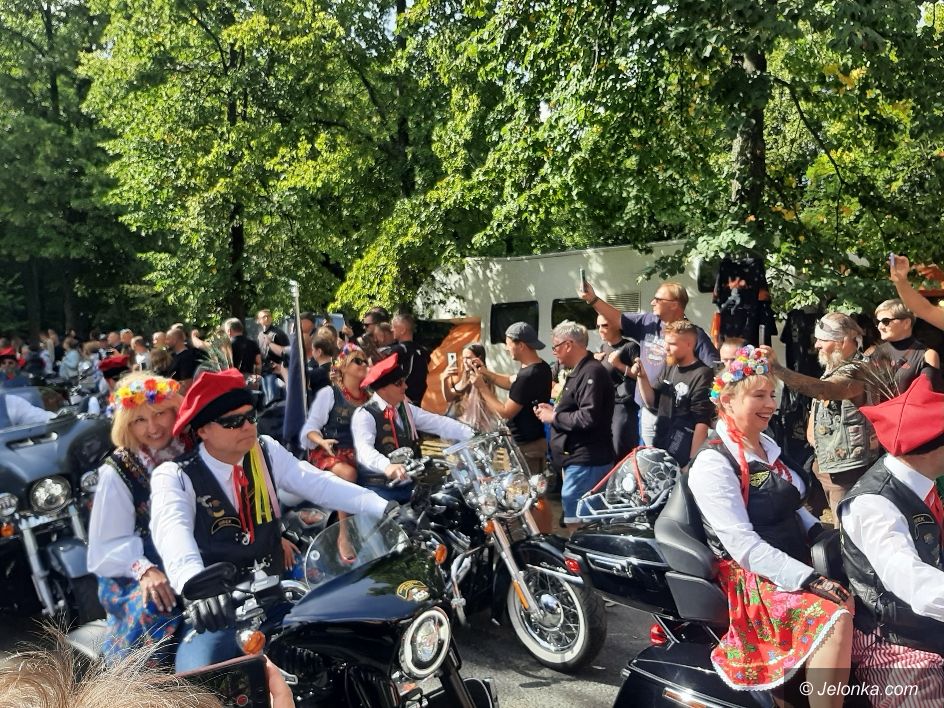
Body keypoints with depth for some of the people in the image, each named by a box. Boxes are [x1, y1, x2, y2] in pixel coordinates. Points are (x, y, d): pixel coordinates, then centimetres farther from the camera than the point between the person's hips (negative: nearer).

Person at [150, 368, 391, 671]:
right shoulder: (173, 476, -10)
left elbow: (318, 484, -9)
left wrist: (385, 508, -25)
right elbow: (173, 530, -29)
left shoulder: (267, 451, 3)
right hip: (214, 608, -4)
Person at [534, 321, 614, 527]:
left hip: (586, 462, -11)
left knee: (576, 522, -10)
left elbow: (588, 418, -27)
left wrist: (554, 417, -15)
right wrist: (554, 410, 10)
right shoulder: (579, 372, 18)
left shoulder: (591, 372, -17)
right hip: (579, 459, 11)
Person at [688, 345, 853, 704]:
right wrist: (809, 580, -24)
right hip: (753, 576, -9)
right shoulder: (713, 463, -16)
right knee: (836, 616, -28)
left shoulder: (767, 447, 11)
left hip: (796, 562, 9)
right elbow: (742, 544, -21)